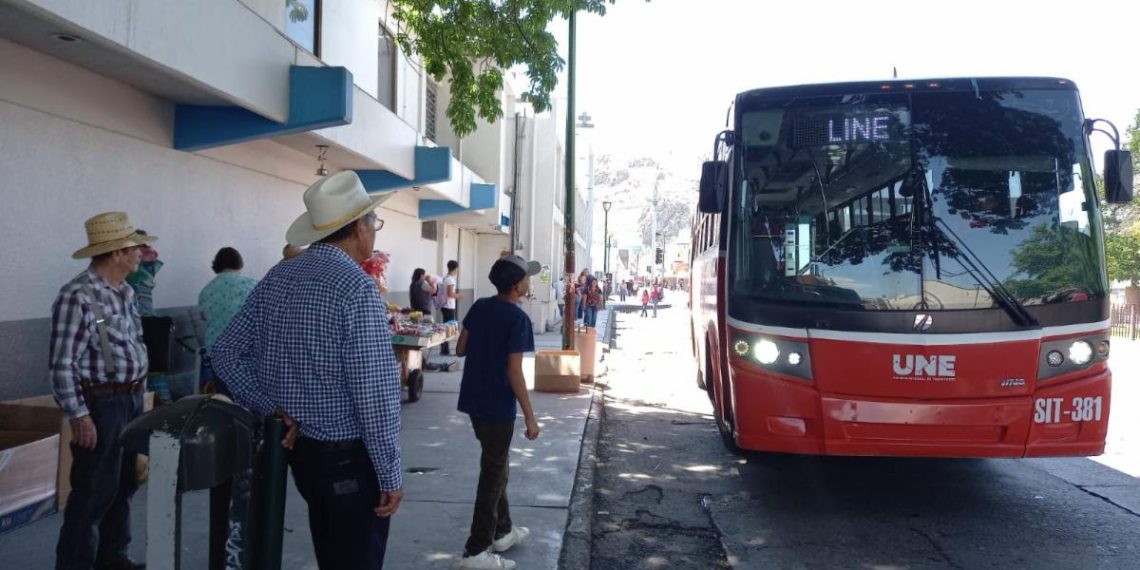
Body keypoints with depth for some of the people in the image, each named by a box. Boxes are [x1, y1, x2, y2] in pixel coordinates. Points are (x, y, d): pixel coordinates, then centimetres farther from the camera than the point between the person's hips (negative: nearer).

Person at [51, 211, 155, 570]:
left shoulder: (124, 291, 9)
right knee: (93, 491, -1)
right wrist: (78, 415, -19)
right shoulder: (77, 297, -18)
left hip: (131, 400, 9)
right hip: (101, 404, -9)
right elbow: (62, 363, -18)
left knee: (124, 484, 17)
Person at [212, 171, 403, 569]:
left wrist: (272, 409, 2)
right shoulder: (357, 287, -20)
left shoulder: (276, 279, 3)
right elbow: (375, 392, -22)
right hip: (351, 457, -7)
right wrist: (390, 474, -14)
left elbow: (226, 354, 7)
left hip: (300, 448, 7)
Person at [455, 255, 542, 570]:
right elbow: (514, 372, -19)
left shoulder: (479, 307, 4)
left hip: (474, 401, 8)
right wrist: (530, 416, -14)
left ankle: (502, 531, 34)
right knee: (492, 475, 1)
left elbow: (460, 349, 10)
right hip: (498, 406, -8)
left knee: (496, 467, 21)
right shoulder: (518, 318, -18)